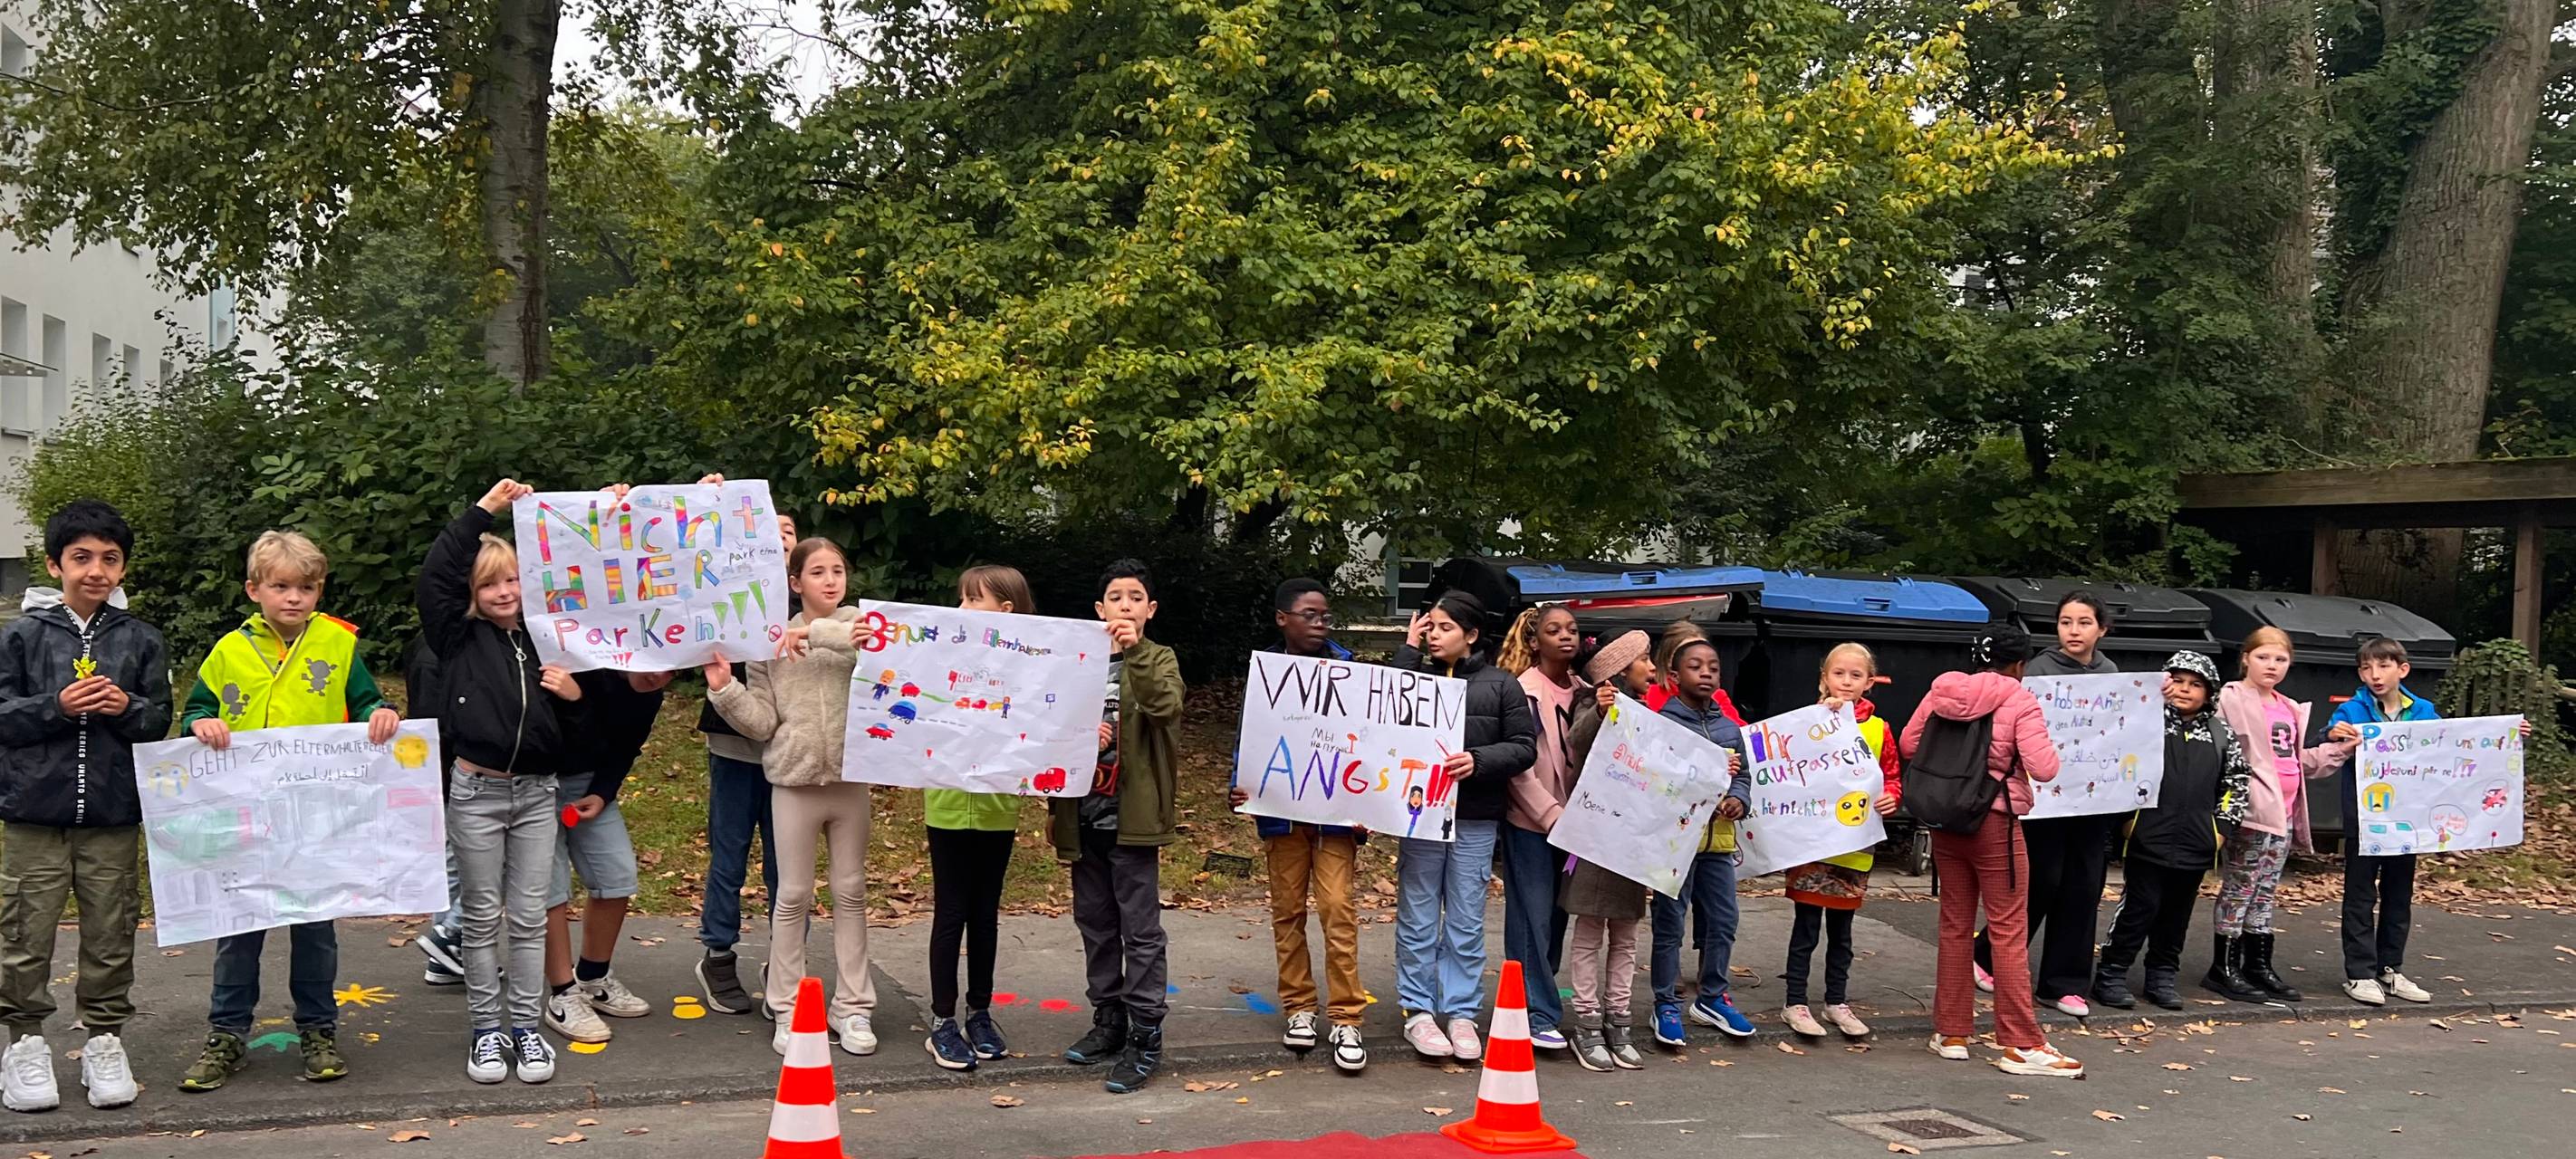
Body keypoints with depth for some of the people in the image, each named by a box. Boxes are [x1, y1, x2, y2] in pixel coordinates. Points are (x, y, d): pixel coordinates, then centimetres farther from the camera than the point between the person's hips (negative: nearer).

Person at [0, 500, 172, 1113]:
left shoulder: (141, 640, 5)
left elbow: (162, 721, 8)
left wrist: (128, 708, -12)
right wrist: (57, 707, -15)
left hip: (115, 816, 1)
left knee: (111, 935, 7)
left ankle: (104, 1040, 19)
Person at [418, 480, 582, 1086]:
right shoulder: (460, 637, 0)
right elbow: (435, 575, -17)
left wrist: (575, 693, -6)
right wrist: (483, 510, -17)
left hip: (536, 794, 2)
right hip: (476, 791, -2)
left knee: (529, 919, 7)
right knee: (482, 918, 7)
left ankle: (527, 1029, 16)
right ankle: (487, 1031, 16)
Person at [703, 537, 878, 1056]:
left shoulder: (859, 621, 1)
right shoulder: (771, 642, 2)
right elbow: (762, 723, -1)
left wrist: (815, 632, -26)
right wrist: (725, 689, -15)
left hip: (851, 779, 0)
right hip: (794, 781, 0)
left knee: (851, 893, 8)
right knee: (792, 896, 6)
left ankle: (853, 1007, 16)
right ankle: (785, 1008, 15)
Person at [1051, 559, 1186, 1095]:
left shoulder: (1158, 662, 1)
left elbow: (1165, 705, -21)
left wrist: (1136, 650, -30)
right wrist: (1054, 805, 2)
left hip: (1133, 814, -4)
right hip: (1084, 814, 5)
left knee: (1140, 929, -2)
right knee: (1095, 922, 13)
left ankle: (1145, 1037, 2)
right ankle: (1108, 1019, 25)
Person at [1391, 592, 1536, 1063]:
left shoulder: (1500, 685, 4)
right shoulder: (1417, 673, 5)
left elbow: (1524, 747, 1)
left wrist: (1479, 759, -15)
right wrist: (1408, 653, -9)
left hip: (1476, 820, 0)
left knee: (1467, 922, 7)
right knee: (1418, 918, 6)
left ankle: (1460, 1012, 16)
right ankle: (1418, 1010, 15)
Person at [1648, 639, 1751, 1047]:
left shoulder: (1730, 728, 11)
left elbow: (1743, 775, 16)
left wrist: (1739, 799, -1)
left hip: (1719, 839, 6)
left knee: (1723, 922, 12)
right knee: (1670, 923, 1)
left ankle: (1712, 997, 27)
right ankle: (1666, 1004, 11)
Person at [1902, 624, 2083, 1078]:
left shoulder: (1942, 691, 3)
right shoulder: (2020, 701, -10)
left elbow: (1908, 745, 6)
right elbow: (2043, 768, -17)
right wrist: (2045, 743, 3)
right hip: (1996, 824, -5)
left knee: (1954, 926, 13)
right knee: (2008, 931, 1)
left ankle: (1951, 1033, 18)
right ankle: (2021, 1044, 3)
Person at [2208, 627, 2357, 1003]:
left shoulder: (2290, 711, 17)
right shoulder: (2232, 699, -8)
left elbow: (2299, 761, 23)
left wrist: (2338, 750, 13)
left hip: (2283, 814, 8)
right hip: (2250, 813, -8)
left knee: (2265, 893, 13)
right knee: (2238, 891, -2)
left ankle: (2259, 966, 20)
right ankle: (2223, 969, 4)